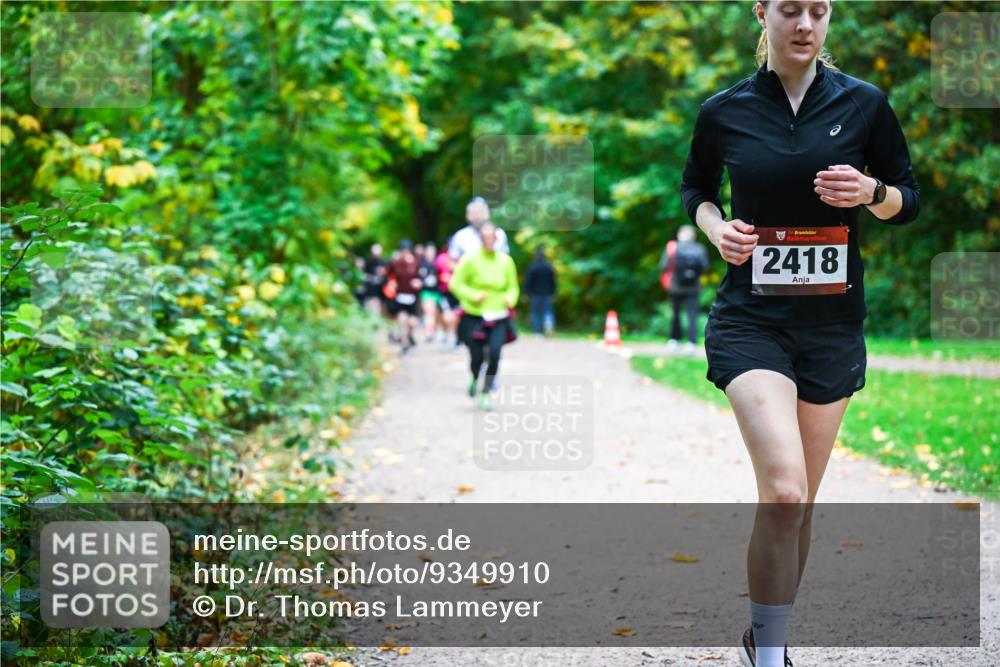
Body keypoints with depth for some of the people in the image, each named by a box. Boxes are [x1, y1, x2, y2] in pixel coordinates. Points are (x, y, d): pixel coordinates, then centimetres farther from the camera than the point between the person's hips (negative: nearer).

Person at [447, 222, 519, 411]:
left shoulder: (505, 261, 4)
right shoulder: (470, 259, -6)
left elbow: (513, 287, 14)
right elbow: (455, 284, -4)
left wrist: (510, 298, -7)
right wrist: (474, 296, -17)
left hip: (498, 319, 2)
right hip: (474, 317, -2)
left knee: (495, 352, -17)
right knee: (476, 357, -3)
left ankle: (486, 393, -2)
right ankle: (475, 379, 34)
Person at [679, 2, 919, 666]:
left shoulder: (864, 104, 0)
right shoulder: (724, 112, 0)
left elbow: (910, 200, 9)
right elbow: (696, 188, 18)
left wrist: (870, 192, -13)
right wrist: (716, 226, -4)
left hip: (833, 322, 2)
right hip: (751, 318, -2)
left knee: (799, 500, 10)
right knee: (784, 489, -21)